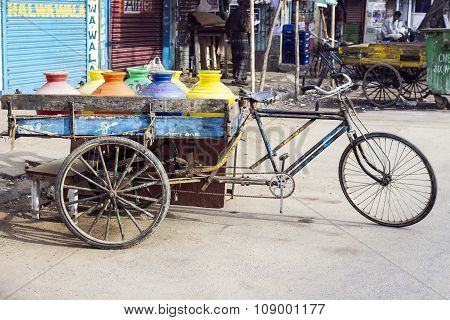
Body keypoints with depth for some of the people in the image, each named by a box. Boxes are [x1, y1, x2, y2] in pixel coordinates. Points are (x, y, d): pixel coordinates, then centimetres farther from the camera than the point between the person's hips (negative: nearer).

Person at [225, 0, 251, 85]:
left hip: (234, 39, 8)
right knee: (243, 59, -6)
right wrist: (249, 28, 0)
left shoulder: (233, 13, 15)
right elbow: (244, 26, -20)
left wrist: (229, 36, 25)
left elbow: (227, 25, 19)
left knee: (236, 59, 12)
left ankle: (235, 77, 16)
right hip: (243, 37, -8)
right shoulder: (244, 12, -10)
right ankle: (239, 78, -13)